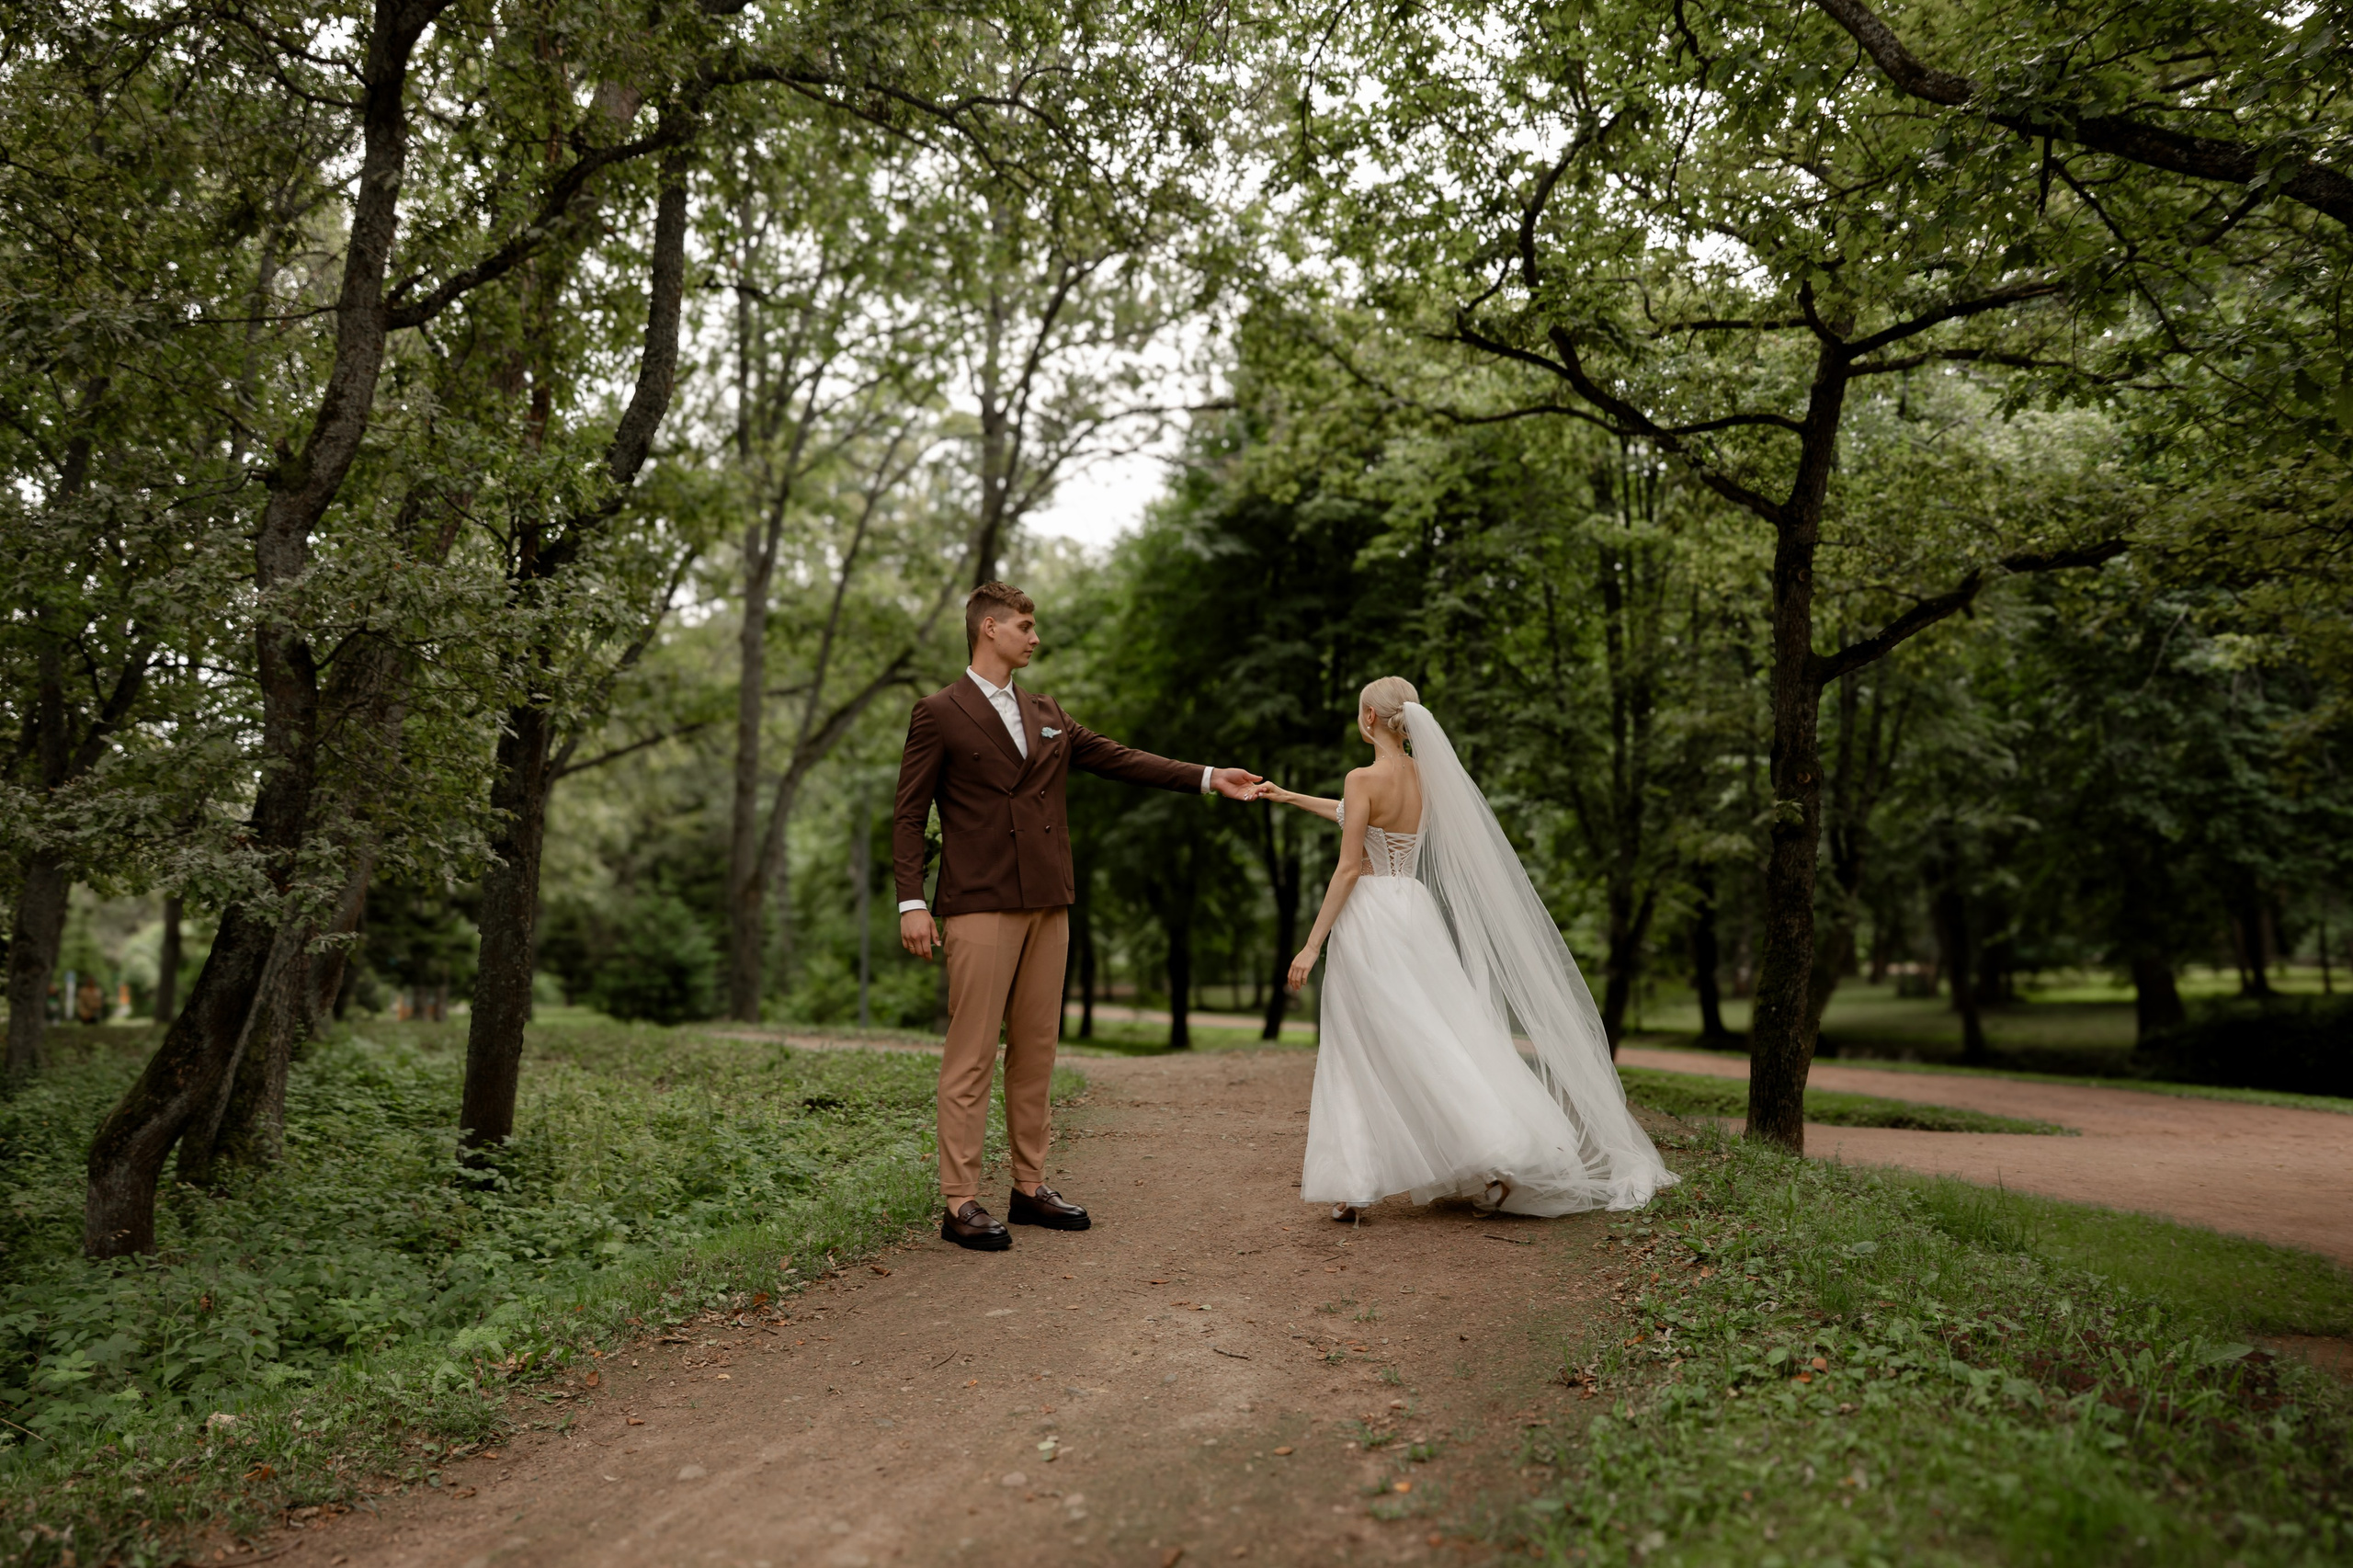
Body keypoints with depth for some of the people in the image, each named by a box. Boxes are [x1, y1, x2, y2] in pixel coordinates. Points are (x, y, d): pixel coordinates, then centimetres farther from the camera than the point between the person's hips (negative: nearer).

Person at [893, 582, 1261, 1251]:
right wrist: (911, 902, -12)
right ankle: (961, 1203, 1)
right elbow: (909, 815, -3)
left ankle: (1030, 1187, 19)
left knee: (1036, 1051, 10)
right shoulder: (939, 714, -1)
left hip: (1047, 905, 6)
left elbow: (1118, 759, 17)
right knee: (971, 1055, -5)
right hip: (980, 907, -6)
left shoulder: (1046, 715, 17)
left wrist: (1206, 777, 12)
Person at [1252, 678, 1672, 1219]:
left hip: (1369, 917, -7)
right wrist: (1288, 797, 34)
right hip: (1415, 912, 7)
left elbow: (1348, 868, -15)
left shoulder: (1363, 778, -13)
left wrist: (1312, 943, -11)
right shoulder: (1424, 775, 9)